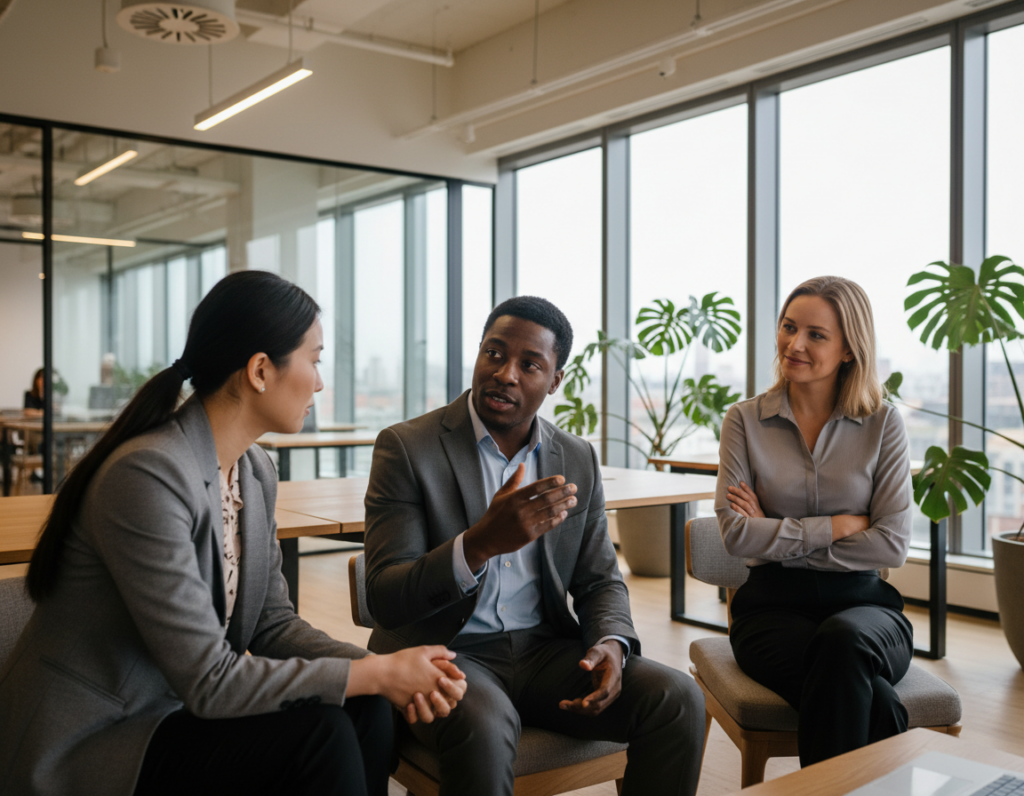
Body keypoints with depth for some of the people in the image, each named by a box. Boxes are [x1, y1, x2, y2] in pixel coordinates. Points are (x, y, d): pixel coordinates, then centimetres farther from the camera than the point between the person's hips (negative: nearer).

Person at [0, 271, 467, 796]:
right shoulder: (148, 476, -26)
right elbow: (209, 681, -26)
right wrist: (377, 674, -20)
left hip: (174, 712, 8)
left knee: (367, 711, -10)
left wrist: (386, 670, -13)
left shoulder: (255, 471, 2)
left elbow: (272, 623, 4)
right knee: (318, 733, -23)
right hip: (82, 751, -8)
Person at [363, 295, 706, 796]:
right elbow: (384, 599, -15)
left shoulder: (578, 460, 7)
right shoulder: (407, 448, -8)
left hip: (545, 650, 5)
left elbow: (600, 581, 13)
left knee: (678, 700, -16)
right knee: (483, 726, -37)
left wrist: (611, 644, -11)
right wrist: (480, 543, -33)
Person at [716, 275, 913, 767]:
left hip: (861, 603, 1)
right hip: (774, 606, -1)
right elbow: (736, 534, -5)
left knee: (841, 641, -37)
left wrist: (779, 538, -7)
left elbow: (893, 545, -4)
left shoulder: (883, 424, 5)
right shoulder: (745, 421, 5)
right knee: (869, 700, -33)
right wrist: (839, 525, -8)